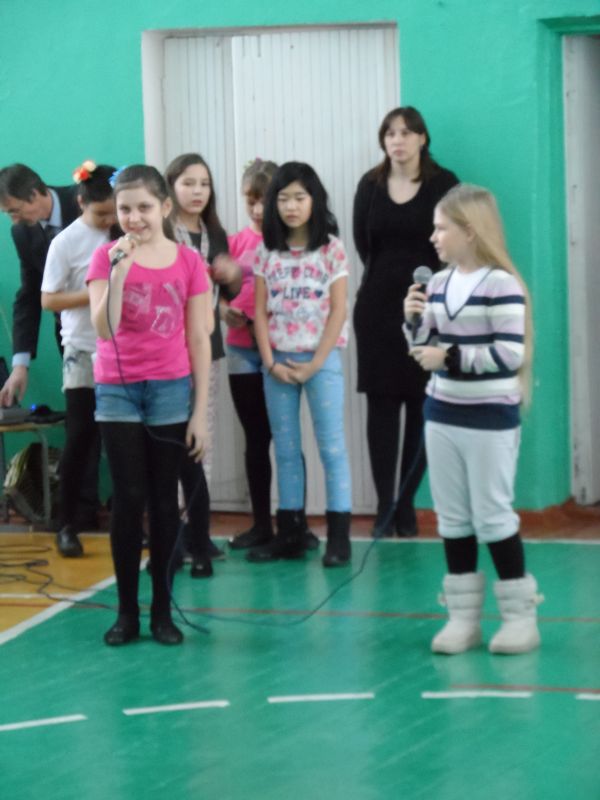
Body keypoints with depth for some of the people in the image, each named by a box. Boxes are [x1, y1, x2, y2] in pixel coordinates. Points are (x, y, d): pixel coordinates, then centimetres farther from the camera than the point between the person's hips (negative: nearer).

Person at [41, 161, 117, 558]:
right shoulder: (67, 242, -7)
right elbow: (49, 300, -6)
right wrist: (95, 295, -18)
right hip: (84, 353, -3)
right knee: (81, 436, -3)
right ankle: (68, 524, 5)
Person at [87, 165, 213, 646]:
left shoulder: (189, 262, 0)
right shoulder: (106, 256, -2)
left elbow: (199, 340, 2)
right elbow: (104, 329, -13)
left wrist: (201, 412, -1)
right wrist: (119, 272, -24)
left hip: (171, 391, 1)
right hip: (117, 392, 0)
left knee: (164, 499, 5)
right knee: (129, 499, 0)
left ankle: (163, 610, 11)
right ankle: (127, 611, 7)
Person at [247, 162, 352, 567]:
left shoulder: (331, 249, -3)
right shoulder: (267, 252, 6)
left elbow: (338, 310, -6)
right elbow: (260, 311, 5)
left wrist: (314, 365, -11)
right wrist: (271, 363, -6)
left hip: (321, 359, -3)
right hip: (278, 362, 4)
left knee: (332, 447, -2)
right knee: (286, 449, 7)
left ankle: (339, 537, -1)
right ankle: (291, 534, 13)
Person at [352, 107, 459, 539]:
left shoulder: (442, 183, -3)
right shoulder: (370, 185, 5)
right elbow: (362, 242, 8)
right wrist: (390, 278, 5)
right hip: (379, 306, 2)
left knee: (421, 407, -1)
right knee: (381, 404, 0)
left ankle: (407, 504, 6)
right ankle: (385, 506, 3)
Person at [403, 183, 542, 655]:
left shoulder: (501, 284, -16)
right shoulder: (439, 283, 7)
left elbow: (510, 353, -21)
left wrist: (451, 356, -20)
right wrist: (414, 321, -5)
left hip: (490, 420, -7)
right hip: (442, 416, 7)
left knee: (493, 516, -2)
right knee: (452, 519, 9)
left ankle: (520, 616, 8)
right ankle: (463, 616, 16)